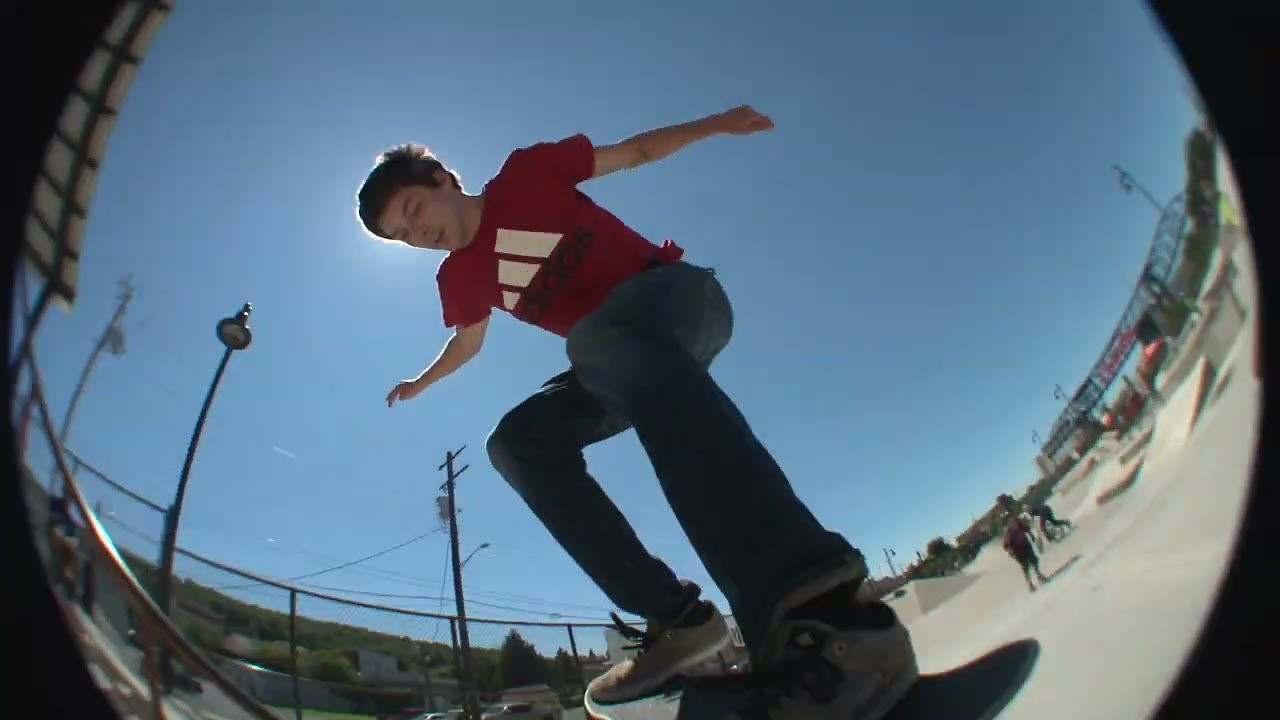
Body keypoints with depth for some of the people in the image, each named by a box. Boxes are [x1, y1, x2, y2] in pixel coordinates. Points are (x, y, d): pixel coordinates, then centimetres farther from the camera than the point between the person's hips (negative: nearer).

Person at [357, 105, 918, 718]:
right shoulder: (457, 279, 12)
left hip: (683, 295, -7)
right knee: (516, 441, -12)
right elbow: (468, 341, 32)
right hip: (618, 369, 7)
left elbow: (631, 153, 6)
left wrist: (715, 125, -3)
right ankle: (675, 616, -23)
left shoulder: (525, 173, -2)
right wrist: (423, 381, 47)